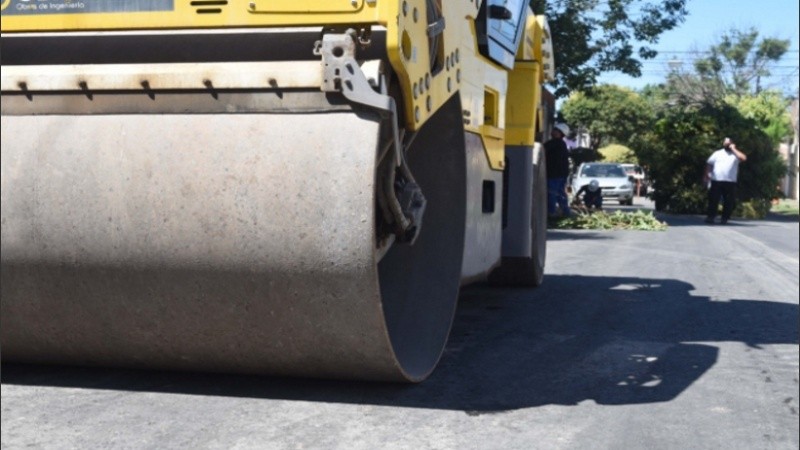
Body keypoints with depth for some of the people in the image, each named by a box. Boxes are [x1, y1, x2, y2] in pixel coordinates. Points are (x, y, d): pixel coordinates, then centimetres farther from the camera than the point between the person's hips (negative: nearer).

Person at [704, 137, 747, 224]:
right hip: (716, 181, 0)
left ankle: (724, 218, 7)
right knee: (713, 200, -2)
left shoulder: (735, 154, 11)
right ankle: (710, 217, 2)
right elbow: (709, 164, 12)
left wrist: (733, 149, -3)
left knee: (729, 201, -1)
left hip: (730, 182, 0)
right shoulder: (717, 153, 15)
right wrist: (706, 175, 0)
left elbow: (743, 158, -10)